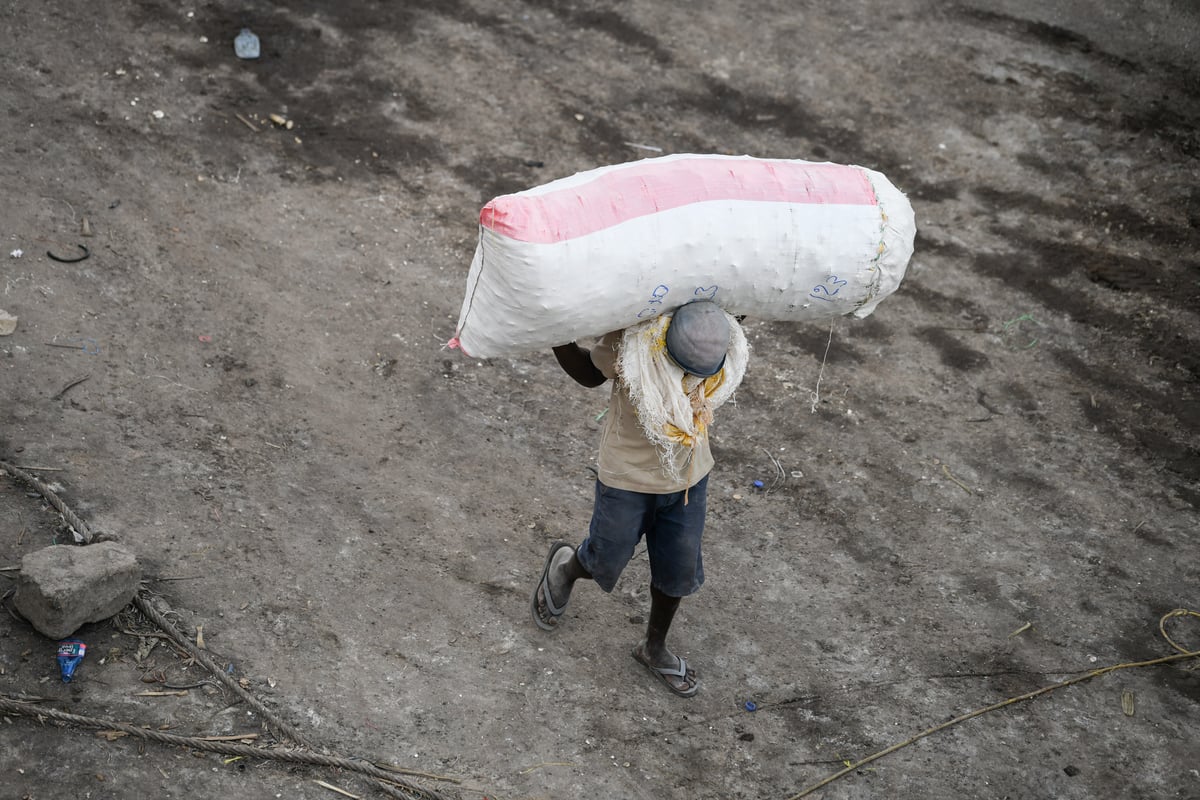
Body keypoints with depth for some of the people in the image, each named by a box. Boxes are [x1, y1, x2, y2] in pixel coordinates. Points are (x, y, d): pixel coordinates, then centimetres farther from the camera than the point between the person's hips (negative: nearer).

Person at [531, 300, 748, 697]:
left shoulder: (726, 345, -21)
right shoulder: (630, 344, -31)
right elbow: (589, 373, -8)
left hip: (689, 479, 4)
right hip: (628, 480, -3)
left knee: (678, 571, 17)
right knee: (605, 565, 13)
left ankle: (655, 648, 44)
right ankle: (565, 567, 51)